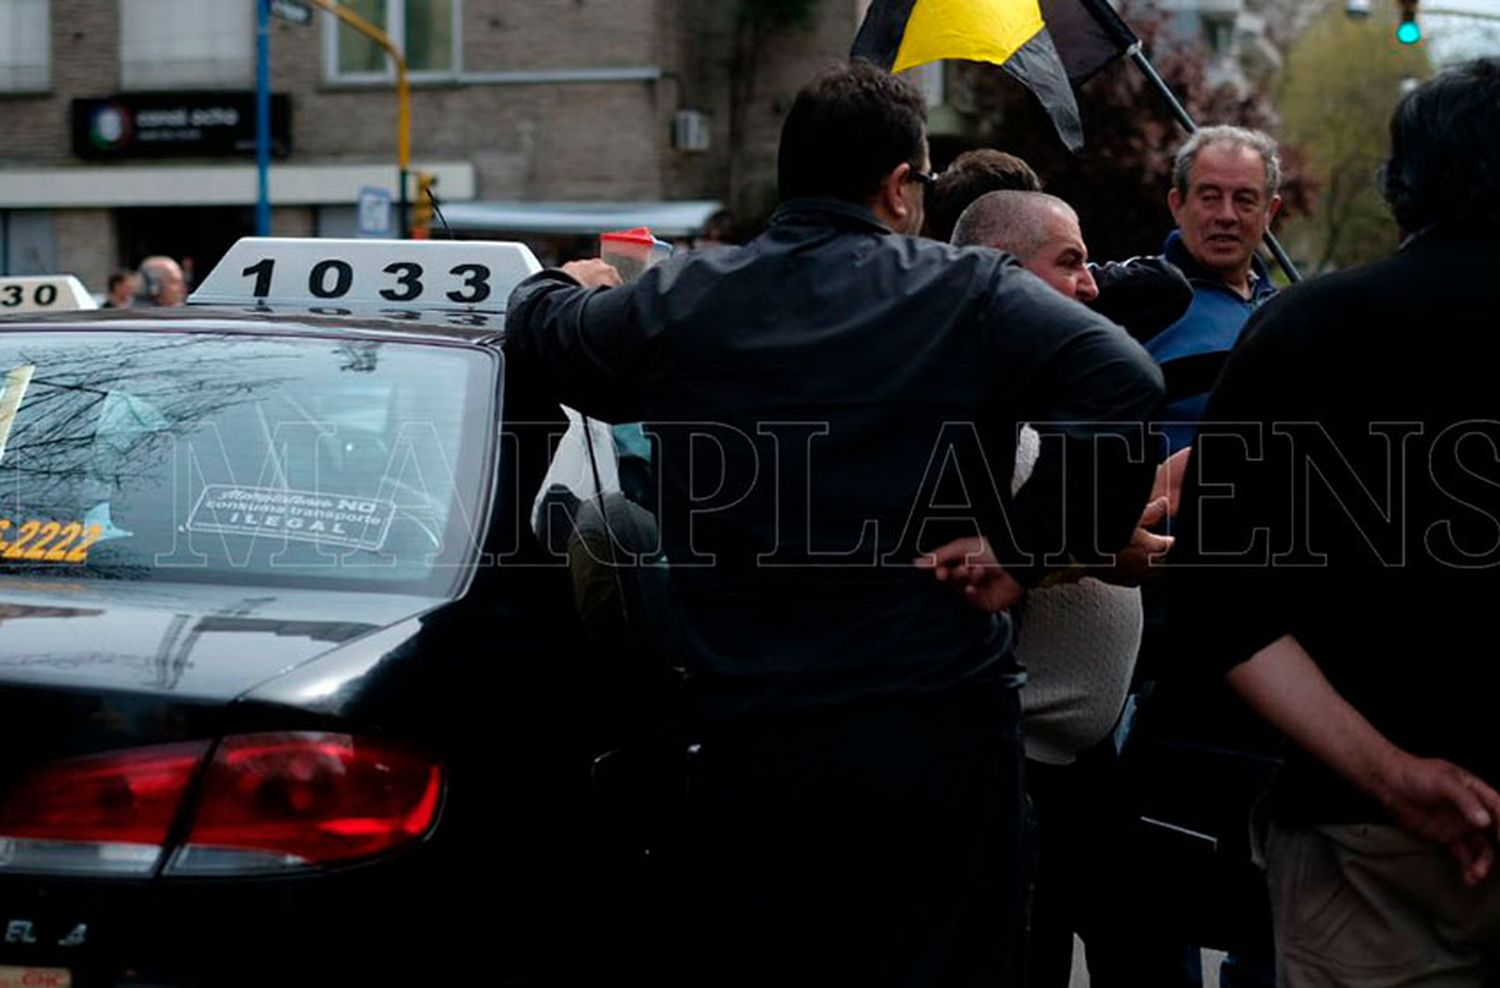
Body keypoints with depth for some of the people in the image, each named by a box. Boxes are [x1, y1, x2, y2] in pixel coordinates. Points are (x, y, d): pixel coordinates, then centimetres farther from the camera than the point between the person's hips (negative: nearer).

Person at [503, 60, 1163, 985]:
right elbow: (1125, 386, -18)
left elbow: (537, 329, 22)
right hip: (941, 731, -2)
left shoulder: (678, 302, 4)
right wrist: (1026, 553, -11)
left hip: (748, 738, 3)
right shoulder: (972, 294, -4)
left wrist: (572, 284, 45)